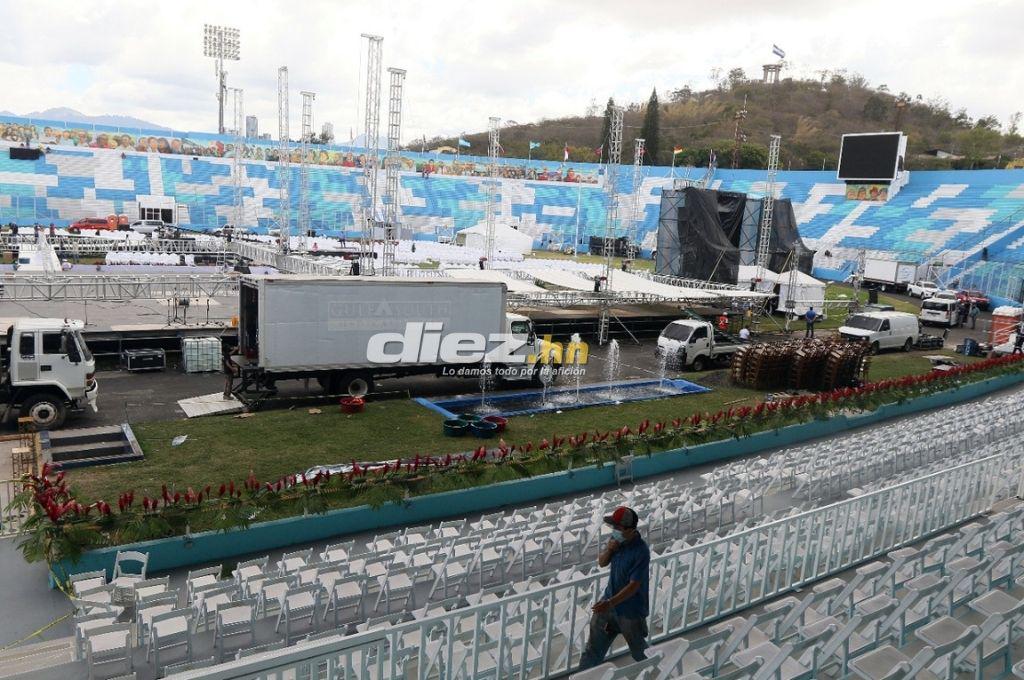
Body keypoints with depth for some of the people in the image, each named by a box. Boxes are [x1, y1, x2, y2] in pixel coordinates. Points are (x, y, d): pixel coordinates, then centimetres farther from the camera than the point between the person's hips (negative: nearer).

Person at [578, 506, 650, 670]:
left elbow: (634, 586, -27)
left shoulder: (641, 552, -28)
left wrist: (610, 603, -33)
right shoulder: (617, 539, -6)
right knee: (594, 646, 15)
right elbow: (601, 563, 5)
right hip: (610, 600, 6)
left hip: (631, 609, -6)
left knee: (639, 651, 17)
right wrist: (609, 549, -17)